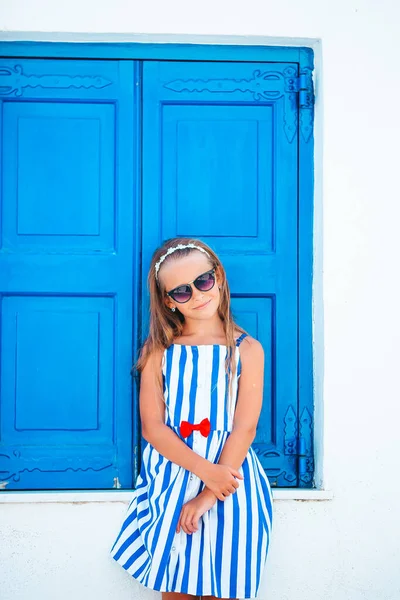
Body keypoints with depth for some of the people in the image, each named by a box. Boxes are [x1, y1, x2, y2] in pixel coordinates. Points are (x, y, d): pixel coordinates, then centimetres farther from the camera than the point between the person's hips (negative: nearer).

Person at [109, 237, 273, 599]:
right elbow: (152, 426, -6)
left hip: (229, 477, -1)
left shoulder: (247, 349, -1)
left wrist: (208, 496, -14)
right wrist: (205, 469, -18)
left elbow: (244, 428, -7)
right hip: (169, 481, 1)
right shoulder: (159, 351, 2)